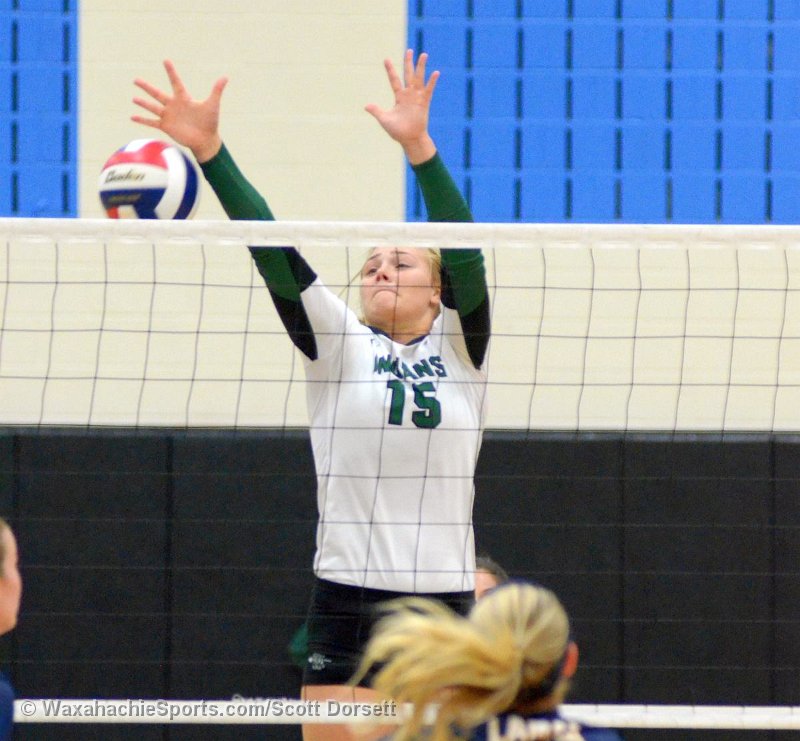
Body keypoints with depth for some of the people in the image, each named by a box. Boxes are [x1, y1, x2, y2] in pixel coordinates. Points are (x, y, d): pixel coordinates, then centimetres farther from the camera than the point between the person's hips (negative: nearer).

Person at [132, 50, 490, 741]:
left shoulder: (459, 345, 7)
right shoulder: (339, 341, 8)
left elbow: (465, 249, -9)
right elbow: (270, 247, -3)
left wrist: (418, 145, -23)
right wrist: (208, 150, -14)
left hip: (443, 604, 0)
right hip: (347, 599, 0)